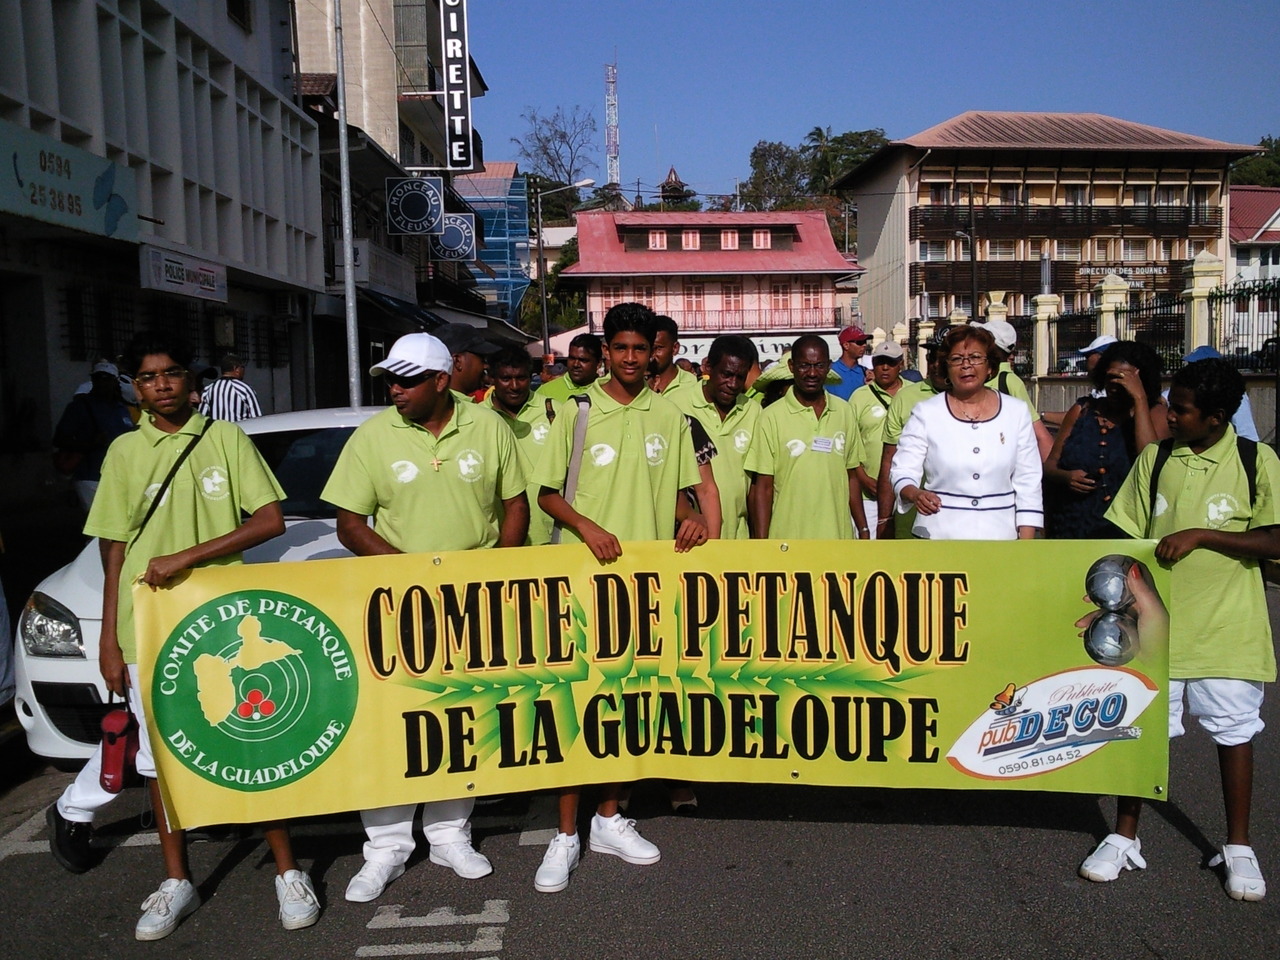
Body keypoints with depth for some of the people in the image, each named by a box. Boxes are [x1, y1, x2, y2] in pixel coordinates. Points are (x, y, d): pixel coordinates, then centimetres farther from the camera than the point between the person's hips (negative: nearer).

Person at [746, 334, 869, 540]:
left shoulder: (844, 412, 5)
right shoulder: (771, 417, -6)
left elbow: (851, 477, 12)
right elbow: (763, 487, -5)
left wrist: (863, 529, 10)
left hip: (839, 537, 3)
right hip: (788, 541, -3)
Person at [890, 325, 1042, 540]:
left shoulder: (1016, 413, 5)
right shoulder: (926, 413, 0)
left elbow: (1028, 482, 5)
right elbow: (902, 471, -4)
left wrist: (1026, 544, 0)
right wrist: (915, 494, -27)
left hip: (1001, 537, 2)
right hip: (939, 536, -2)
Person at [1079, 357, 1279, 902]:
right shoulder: (1155, 458, 3)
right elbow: (1130, 537, 6)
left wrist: (1200, 535, -18)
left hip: (1228, 626, -2)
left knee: (1234, 730, 8)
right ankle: (1125, 837, 20)